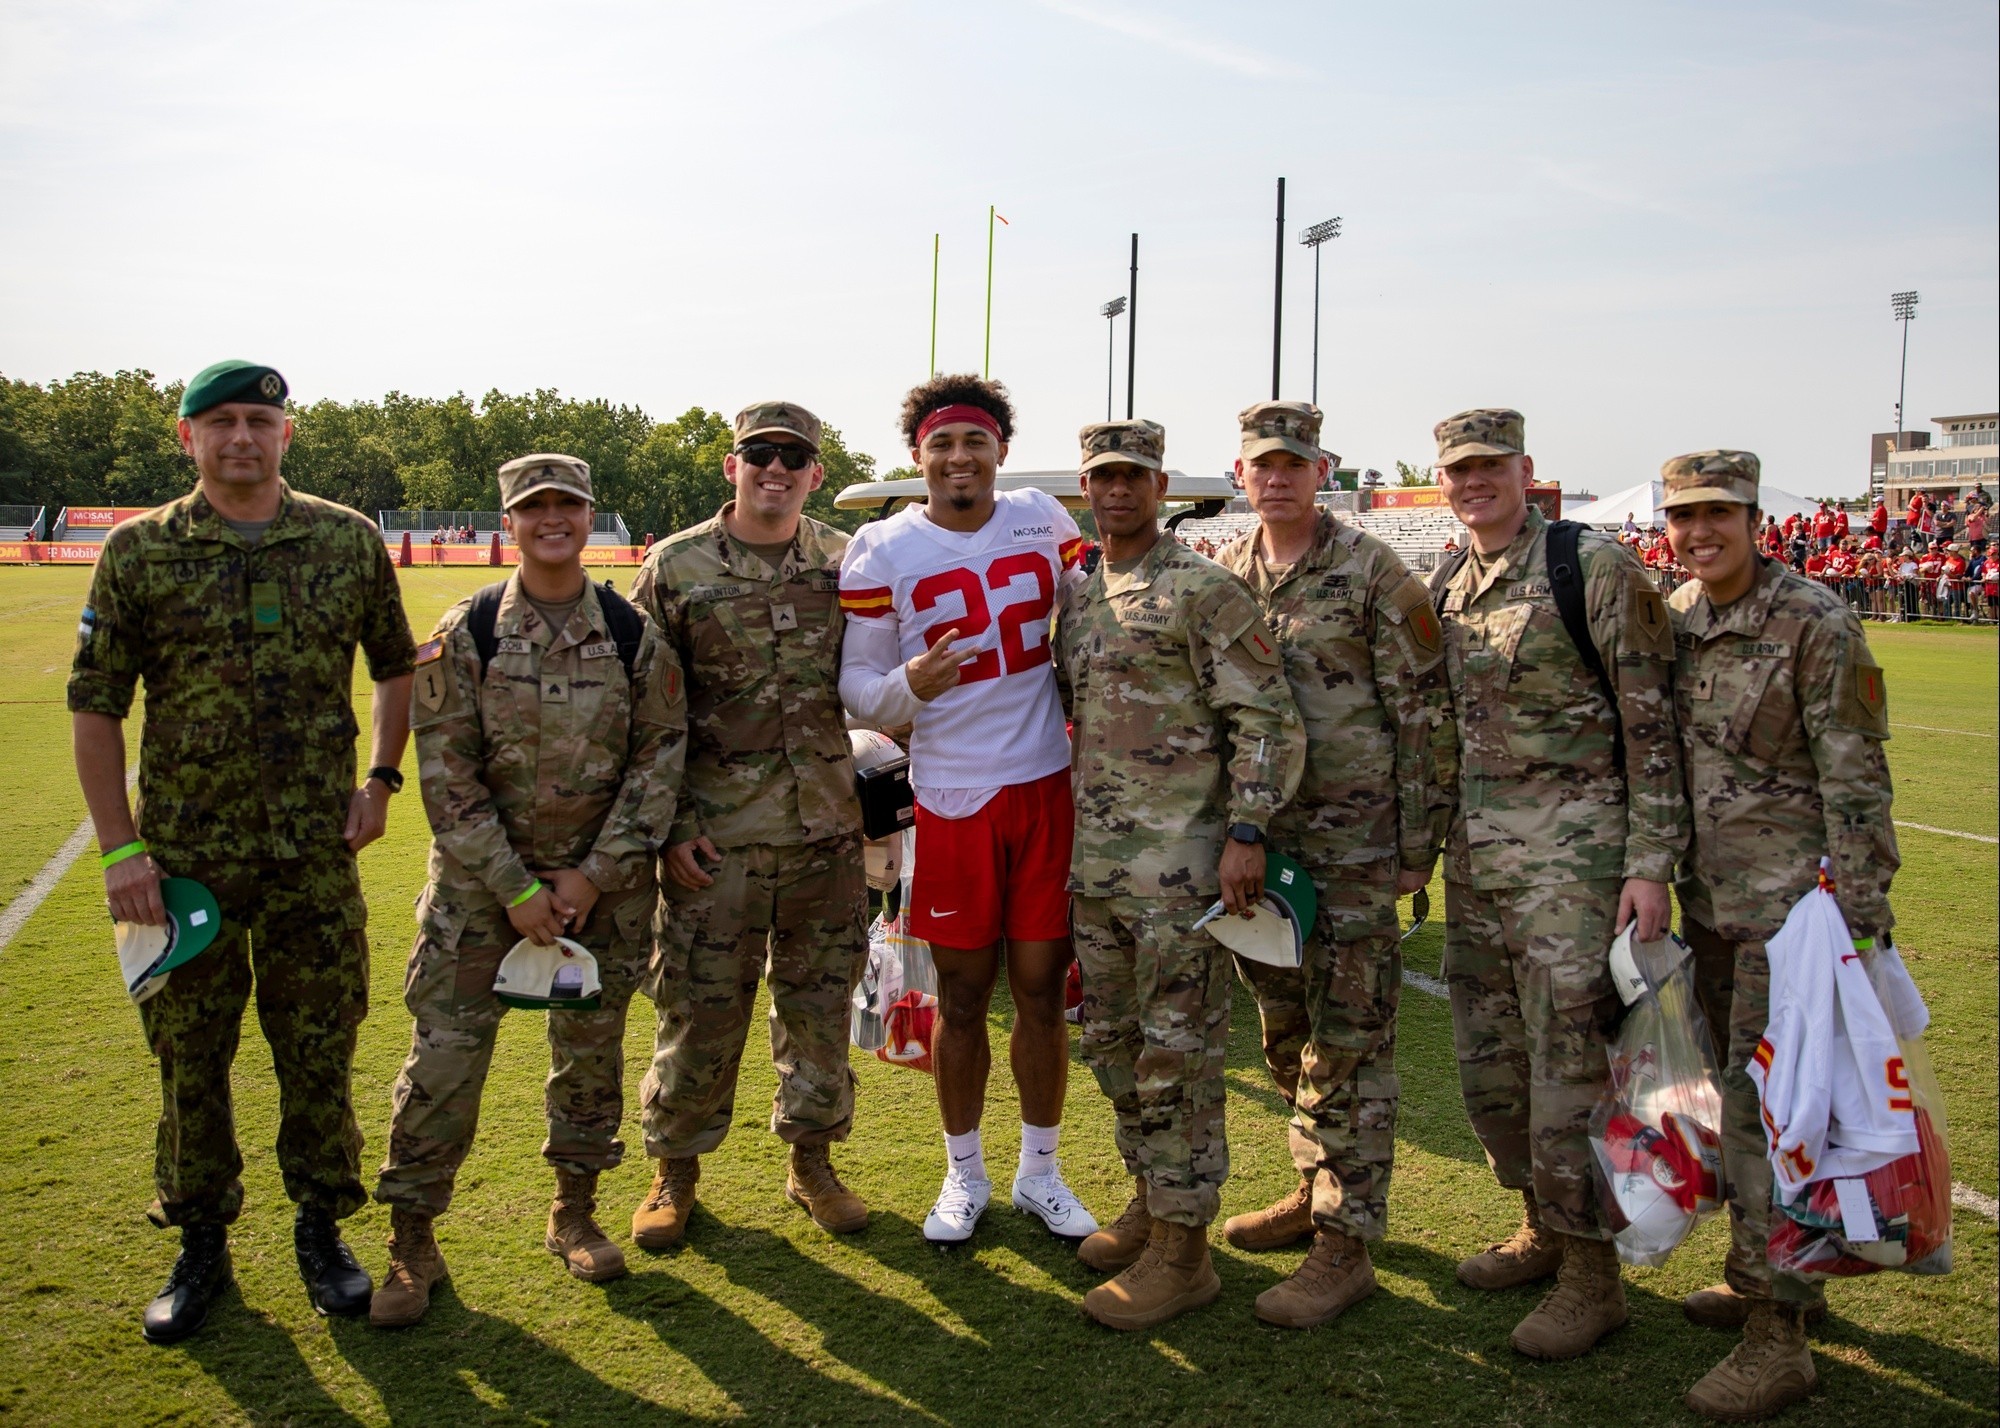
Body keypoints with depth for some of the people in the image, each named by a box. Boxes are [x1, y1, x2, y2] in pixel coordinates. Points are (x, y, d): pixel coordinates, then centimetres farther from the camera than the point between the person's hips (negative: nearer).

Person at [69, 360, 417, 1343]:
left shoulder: (350, 542, 2)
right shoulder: (138, 553, -2)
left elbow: (397, 665, 14)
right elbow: (95, 705, 0)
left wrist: (381, 779, 4)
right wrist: (117, 847, -5)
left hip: (316, 854, 1)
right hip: (185, 855, 0)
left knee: (319, 1051, 9)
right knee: (190, 1056, 10)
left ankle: (321, 1231, 27)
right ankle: (200, 1245, 27)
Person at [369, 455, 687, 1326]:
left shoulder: (635, 636, -3)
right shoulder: (464, 635, -6)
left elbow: (659, 761, -2)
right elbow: (446, 771, -8)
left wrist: (594, 874, -10)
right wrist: (514, 887, -13)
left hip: (603, 878, 2)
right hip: (481, 878, -1)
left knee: (592, 1046, 11)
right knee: (445, 1049, -2)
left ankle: (573, 1214, 30)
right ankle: (412, 1244, 13)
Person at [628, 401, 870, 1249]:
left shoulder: (847, 565, 5)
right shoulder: (676, 568, -2)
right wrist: (669, 824, -7)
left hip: (827, 829, 3)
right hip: (717, 834, -2)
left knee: (820, 1004, 12)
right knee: (700, 1007, 5)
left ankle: (811, 1162, 29)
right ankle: (675, 1171, 24)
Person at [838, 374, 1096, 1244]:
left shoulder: (1044, 520, 4)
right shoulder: (881, 551, -4)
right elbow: (857, 687, -4)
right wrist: (909, 685, -24)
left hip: (1049, 785, 2)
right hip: (952, 797, -2)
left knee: (1042, 990, 9)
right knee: (962, 995, 9)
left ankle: (1039, 1172, 26)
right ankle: (964, 1175, 27)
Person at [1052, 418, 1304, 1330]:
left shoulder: (1203, 590, -9)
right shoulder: (1075, 596, 14)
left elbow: (1268, 719, -12)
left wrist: (1246, 832, -20)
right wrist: (1068, 833, 20)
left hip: (1178, 861, -8)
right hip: (1094, 860, 8)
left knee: (1176, 1053, -1)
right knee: (1112, 1041, 16)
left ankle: (1181, 1249, 9)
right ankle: (1150, 1199, 33)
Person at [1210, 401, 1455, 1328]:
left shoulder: (1373, 573, -7)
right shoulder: (1222, 576, 8)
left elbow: (1426, 710, -7)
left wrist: (1421, 836, -8)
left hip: (1352, 841, -6)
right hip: (1260, 837, 6)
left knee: (1348, 1040, -2)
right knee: (1286, 1030, 16)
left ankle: (1346, 1244, 6)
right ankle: (1316, 1191, 33)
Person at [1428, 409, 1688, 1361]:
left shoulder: (1595, 568, -8)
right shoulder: (1444, 592, 12)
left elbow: (1651, 722, -10)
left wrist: (1649, 862, -14)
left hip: (1568, 855, -7)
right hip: (1473, 860, 7)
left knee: (1569, 1062, -3)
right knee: (1487, 1060, 14)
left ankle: (1592, 1274, 12)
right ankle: (1543, 1228, 32)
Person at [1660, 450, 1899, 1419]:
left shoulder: (1816, 624, -12)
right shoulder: (1670, 619, 7)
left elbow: (1855, 780, -13)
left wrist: (1861, 919, -14)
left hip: (1788, 901, -7)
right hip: (1707, 898, 7)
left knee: (1765, 1102, -6)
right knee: (1740, 1090, 15)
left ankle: (1776, 1337, 2)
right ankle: (1770, 1275, 31)